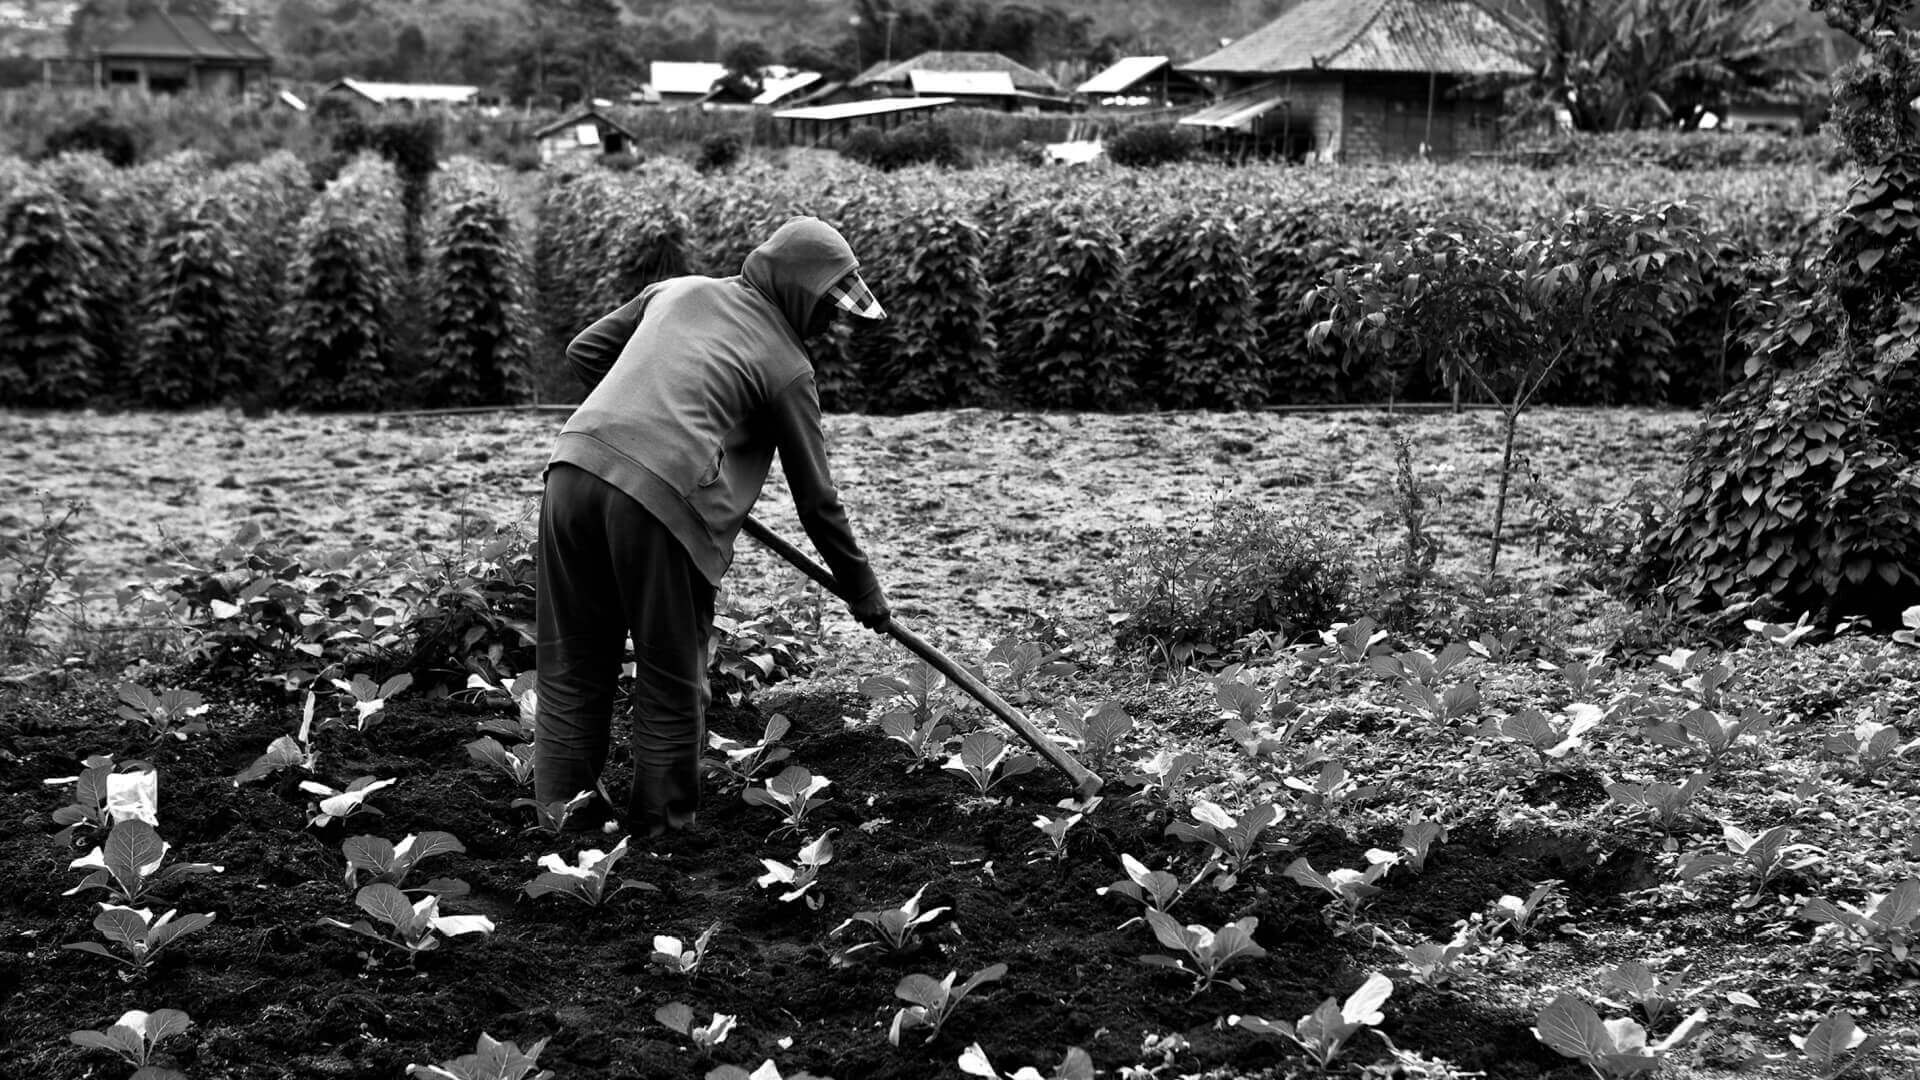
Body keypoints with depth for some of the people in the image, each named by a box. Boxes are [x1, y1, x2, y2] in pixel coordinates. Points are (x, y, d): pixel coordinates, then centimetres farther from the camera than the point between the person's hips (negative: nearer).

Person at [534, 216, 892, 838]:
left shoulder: (678, 291, 22)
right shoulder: (787, 365, 8)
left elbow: (584, 353, 26)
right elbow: (815, 498, 12)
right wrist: (861, 590, 22)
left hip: (575, 466, 5)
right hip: (662, 497, -5)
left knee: (572, 669, 13)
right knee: (671, 683, 10)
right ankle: (661, 827, 18)